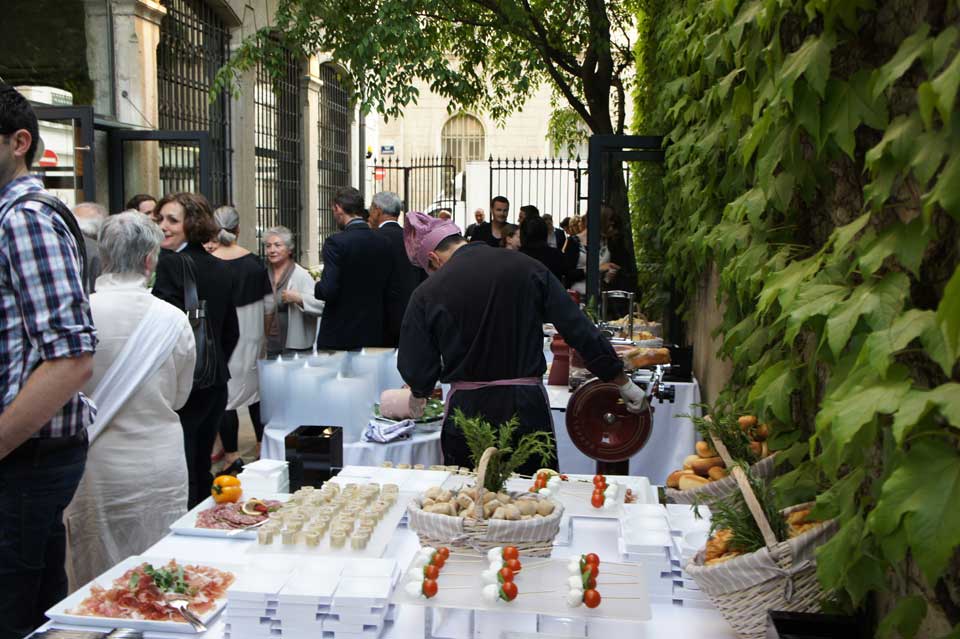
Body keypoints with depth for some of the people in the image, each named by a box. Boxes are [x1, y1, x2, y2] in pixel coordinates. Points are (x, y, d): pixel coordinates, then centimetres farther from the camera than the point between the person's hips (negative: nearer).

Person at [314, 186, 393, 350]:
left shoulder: (335, 242, -14)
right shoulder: (384, 242, 2)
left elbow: (328, 291, -19)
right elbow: (387, 289, 7)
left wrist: (316, 287, 1)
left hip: (338, 334, -5)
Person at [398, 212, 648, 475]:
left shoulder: (427, 293, -5)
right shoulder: (525, 267, -1)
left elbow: (416, 370, -2)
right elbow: (577, 328, 0)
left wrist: (420, 394, 22)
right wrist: (623, 383, 7)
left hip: (467, 410, -1)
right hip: (529, 410, 1)